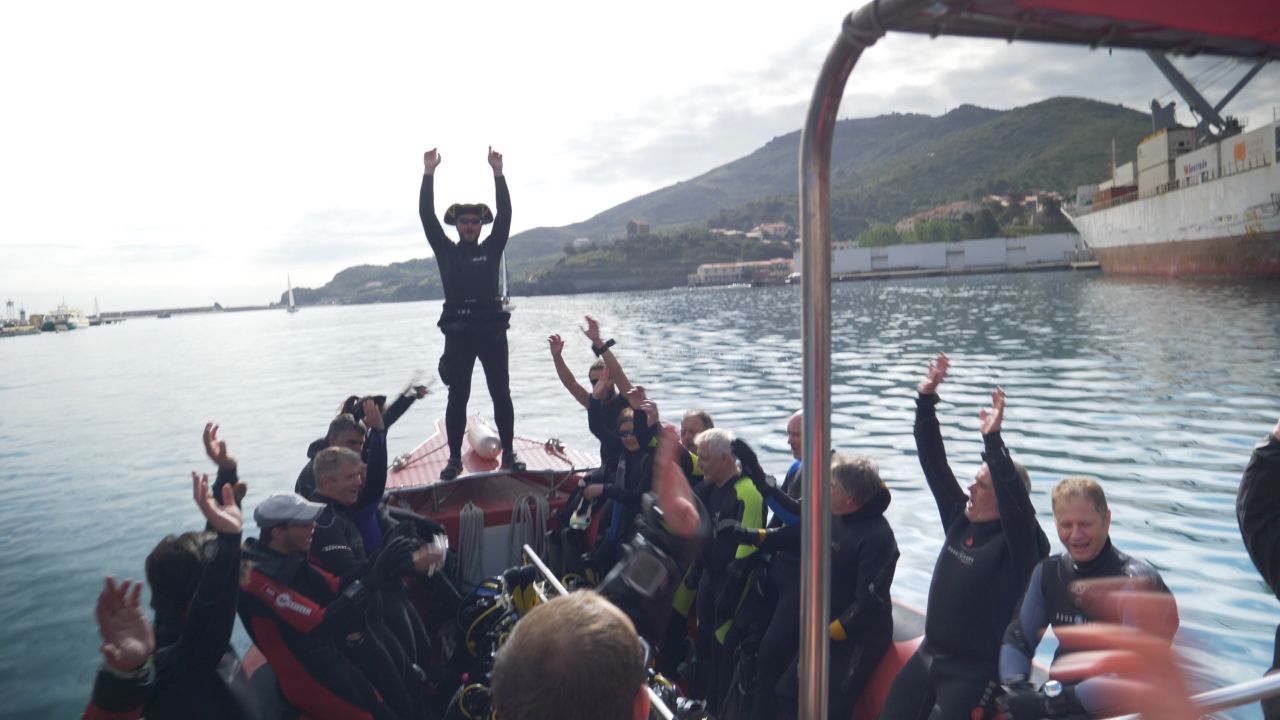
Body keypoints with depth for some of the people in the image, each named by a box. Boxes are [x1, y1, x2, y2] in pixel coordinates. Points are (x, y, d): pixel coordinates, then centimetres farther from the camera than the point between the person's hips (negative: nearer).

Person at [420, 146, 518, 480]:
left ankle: (508, 453, 12)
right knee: (457, 398, 3)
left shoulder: (492, 249, 9)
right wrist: (429, 174, -6)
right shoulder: (446, 251, 8)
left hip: (492, 331, 1)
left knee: (501, 394, 4)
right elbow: (427, 217, 0)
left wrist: (498, 174, -8)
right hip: (458, 334, 0)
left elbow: (505, 214, -1)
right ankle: (455, 458, 9)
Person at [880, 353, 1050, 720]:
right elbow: (934, 463, -2)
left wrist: (993, 440, -45)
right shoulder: (960, 518, 0)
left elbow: (1014, 500, -39)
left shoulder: (1017, 542, -17)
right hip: (928, 655, 7)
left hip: (975, 671, -7)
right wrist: (926, 400, -8)